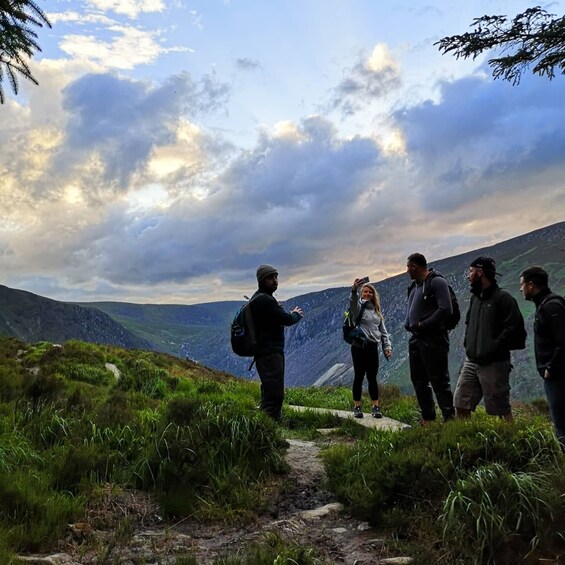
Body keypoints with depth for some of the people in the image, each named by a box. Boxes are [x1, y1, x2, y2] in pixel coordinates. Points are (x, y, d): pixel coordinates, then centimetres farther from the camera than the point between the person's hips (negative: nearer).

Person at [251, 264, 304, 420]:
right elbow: (287, 319, -17)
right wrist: (296, 314, 4)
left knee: (269, 393, 18)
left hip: (268, 352, 11)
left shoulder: (259, 298, 16)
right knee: (274, 394, -12)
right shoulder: (264, 300, -18)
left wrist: (291, 314, 4)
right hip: (270, 353, -11)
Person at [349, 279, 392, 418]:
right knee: (359, 377, 0)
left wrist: (387, 346, 8)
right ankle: (357, 407, 7)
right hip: (359, 346, -5)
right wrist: (354, 289, -47)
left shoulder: (377, 311, 17)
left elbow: (383, 330, 19)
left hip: (373, 347, 5)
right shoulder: (359, 307, 0)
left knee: (372, 378, 7)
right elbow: (353, 301, -26)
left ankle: (375, 407, 12)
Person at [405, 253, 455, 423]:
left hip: (433, 340, -9)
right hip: (416, 339, 9)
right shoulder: (414, 286, 16)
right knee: (419, 381, 14)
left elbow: (445, 309, -21)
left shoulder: (436, 282, -11)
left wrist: (423, 325, -18)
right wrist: (408, 324, 4)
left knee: (439, 381, -5)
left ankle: (449, 419, 2)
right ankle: (427, 419, 24)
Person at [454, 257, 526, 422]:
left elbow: (514, 328, -19)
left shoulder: (503, 297, -11)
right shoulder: (475, 297, 15)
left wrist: (493, 348, -18)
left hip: (494, 364, -8)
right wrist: (468, 343, 12)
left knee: (501, 409, 3)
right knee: (461, 404, 8)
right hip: (471, 362, 8)